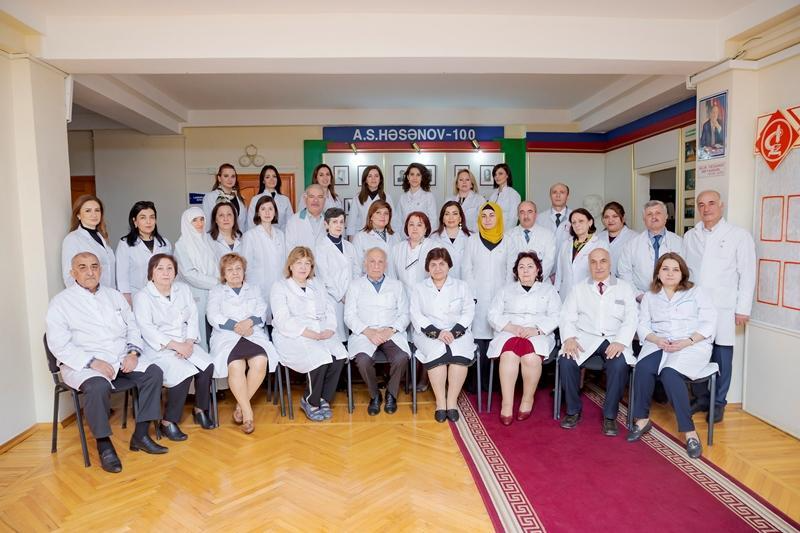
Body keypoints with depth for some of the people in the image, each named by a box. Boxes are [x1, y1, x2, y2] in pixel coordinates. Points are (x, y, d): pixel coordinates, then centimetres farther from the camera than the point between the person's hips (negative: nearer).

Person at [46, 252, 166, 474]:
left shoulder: (114, 295, 15)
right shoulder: (61, 302, 0)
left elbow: (132, 327, 16)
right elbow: (59, 345, -8)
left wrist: (133, 352, -4)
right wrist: (92, 362, -20)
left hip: (120, 359, 5)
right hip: (82, 364, -5)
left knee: (153, 372, -17)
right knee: (98, 386, -35)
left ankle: (140, 435, -8)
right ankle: (104, 445, -15)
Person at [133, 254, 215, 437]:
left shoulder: (183, 289, 13)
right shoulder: (142, 296, -2)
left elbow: (192, 318, 8)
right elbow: (147, 329, -13)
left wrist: (189, 343, -10)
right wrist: (175, 345, -22)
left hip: (186, 344, 5)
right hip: (158, 348, -5)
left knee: (207, 366, -21)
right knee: (184, 372, -29)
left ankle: (200, 409, 1)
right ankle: (168, 422, -12)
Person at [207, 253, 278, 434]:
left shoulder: (254, 290, 27)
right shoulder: (216, 292, 22)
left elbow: (262, 313, 11)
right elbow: (213, 317, 4)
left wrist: (249, 322, -10)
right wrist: (236, 326, -9)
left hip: (253, 334, 2)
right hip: (226, 336, -1)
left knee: (261, 362, -30)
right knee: (236, 366, -33)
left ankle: (241, 405, -13)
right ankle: (248, 412, -22)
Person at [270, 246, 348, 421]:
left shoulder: (317, 285, 24)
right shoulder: (280, 287, 5)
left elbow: (330, 311, 16)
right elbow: (283, 321, -9)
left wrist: (329, 330, -6)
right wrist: (310, 334, -18)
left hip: (322, 334, 5)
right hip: (293, 337, -5)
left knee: (339, 356, -24)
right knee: (320, 358, -30)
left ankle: (323, 399, -6)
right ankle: (310, 402, -6)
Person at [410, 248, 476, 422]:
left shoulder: (461, 286, 16)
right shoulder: (419, 288, 14)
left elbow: (468, 312, 5)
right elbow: (416, 315, 2)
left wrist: (453, 332, -12)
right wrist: (437, 332, -14)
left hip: (457, 332, 1)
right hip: (429, 333, 0)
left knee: (460, 354, -31)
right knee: (437, 353, -32)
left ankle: (452, 401, -20)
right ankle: (440, 402, -22)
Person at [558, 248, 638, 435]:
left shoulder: (624, 288, 13)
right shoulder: (579, 288, 16)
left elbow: (631, 319, 3)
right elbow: (567, 317, 8)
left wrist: (620, 342, -16)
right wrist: (569, 338, -12)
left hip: (614, 340, -1)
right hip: (585, 337, 1)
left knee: (619, 364, -31)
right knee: (566, 361, -27)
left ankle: (610, 416, -12)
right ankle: (573, 411, -6)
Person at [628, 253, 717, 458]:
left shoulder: (696, 293, 9)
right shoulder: (649, 296, 17)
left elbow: (708, 324, 0)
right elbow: (643, 325, 10)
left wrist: (687, 341, -15)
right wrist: (657, 339, -11)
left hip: (692, 345, -3)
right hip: (659, 344, 3)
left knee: (670, 372, -33)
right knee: (643, 367, -30)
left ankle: (689, 432, -25)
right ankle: (642, 419, -14)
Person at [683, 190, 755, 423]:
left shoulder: (739, 236, 0)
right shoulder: (690, 236, 10)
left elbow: (747, 275, -1)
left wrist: (743, 309, -4)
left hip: (723, 308, -3)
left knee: (721, 356, 3)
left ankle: (718, 403, 18)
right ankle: (700, 398, 22)